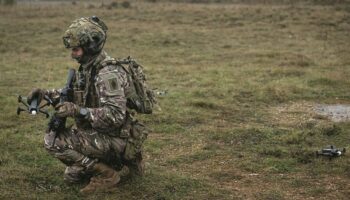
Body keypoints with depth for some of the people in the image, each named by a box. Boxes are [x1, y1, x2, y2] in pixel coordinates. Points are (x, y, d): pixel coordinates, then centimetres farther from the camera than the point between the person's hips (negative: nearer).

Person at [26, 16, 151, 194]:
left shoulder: (108, 73, -25)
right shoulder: (88, 67, 5)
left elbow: (115, 116, -32)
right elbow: (74, 93, 20)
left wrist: (77, 111, -37)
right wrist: (46, 93, 4)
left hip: (116, 139, -10)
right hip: (99, 134, 10)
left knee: (54, 140, -17)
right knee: (72, 175, 21)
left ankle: (106, 173, -9)